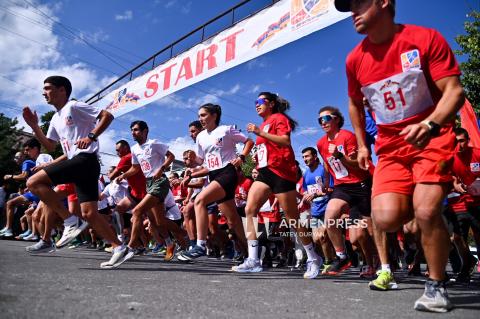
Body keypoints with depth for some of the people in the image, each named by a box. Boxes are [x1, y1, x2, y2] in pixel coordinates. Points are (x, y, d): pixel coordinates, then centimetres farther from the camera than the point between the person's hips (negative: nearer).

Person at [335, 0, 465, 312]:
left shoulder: (425, 38, -7)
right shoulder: (355, 59, 3)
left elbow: (454, 91, -11)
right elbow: (355, 104, 19)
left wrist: (430, 125, -31)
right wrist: (361, 144, 15)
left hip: (432, 138, -3)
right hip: (390, 147, 3)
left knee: (427, 212, -19)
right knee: (386, 218, -17)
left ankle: (436, 286, 7)